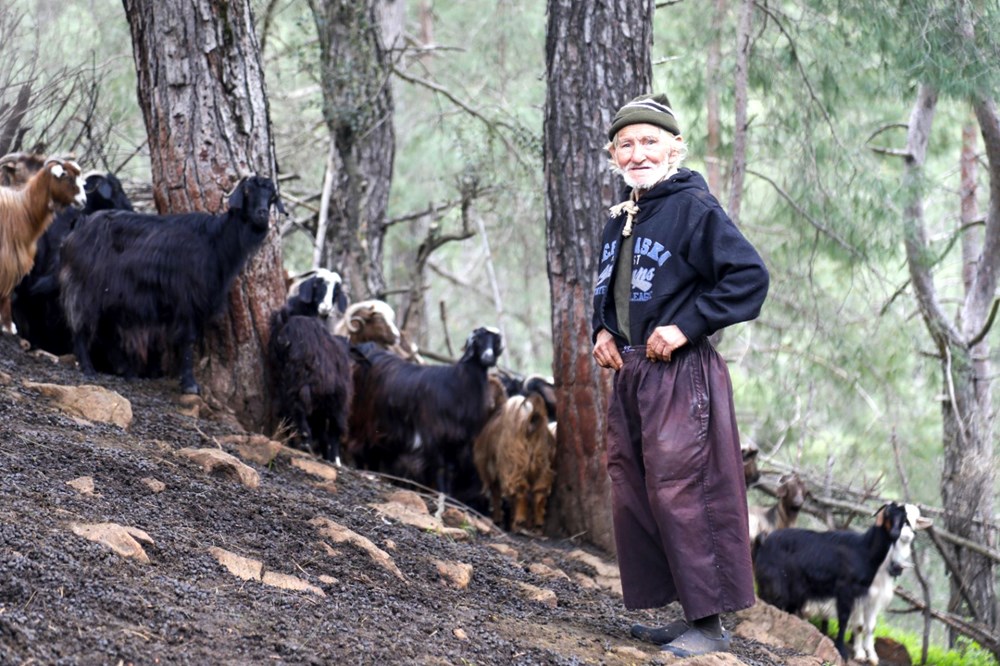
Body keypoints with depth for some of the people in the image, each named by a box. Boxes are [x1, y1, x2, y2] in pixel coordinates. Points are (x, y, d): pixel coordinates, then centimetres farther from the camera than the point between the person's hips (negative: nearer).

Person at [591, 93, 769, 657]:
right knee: (633, 498, 9)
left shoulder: (694, 207, -10)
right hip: (630, 373, 9)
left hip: (680, 374, -9)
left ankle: (710, 622, -2)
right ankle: (684, 611, 17)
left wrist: (685, 325, -17)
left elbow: (749, 277, -15)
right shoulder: (620, 217, 15)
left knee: (680, 495, -10)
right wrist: (603, 330, 10)